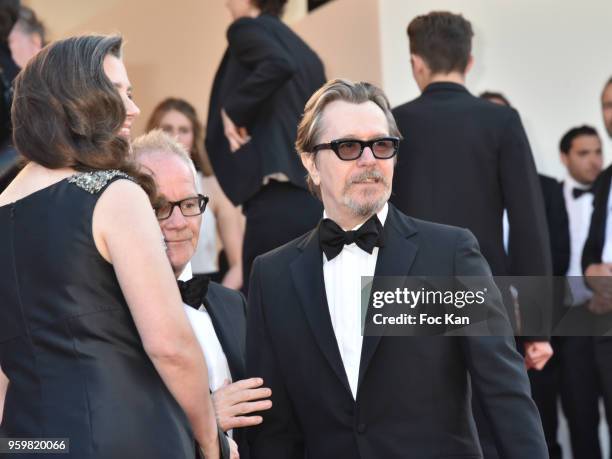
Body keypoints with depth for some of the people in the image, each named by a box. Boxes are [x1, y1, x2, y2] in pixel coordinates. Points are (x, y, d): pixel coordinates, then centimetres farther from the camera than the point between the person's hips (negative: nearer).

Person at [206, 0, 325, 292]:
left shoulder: (248, 28, 2)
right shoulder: (304, 51, 23)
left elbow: (279, 65, -19)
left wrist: (234, 109, -10)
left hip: (279, 200, -8)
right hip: (319, 203, 8)